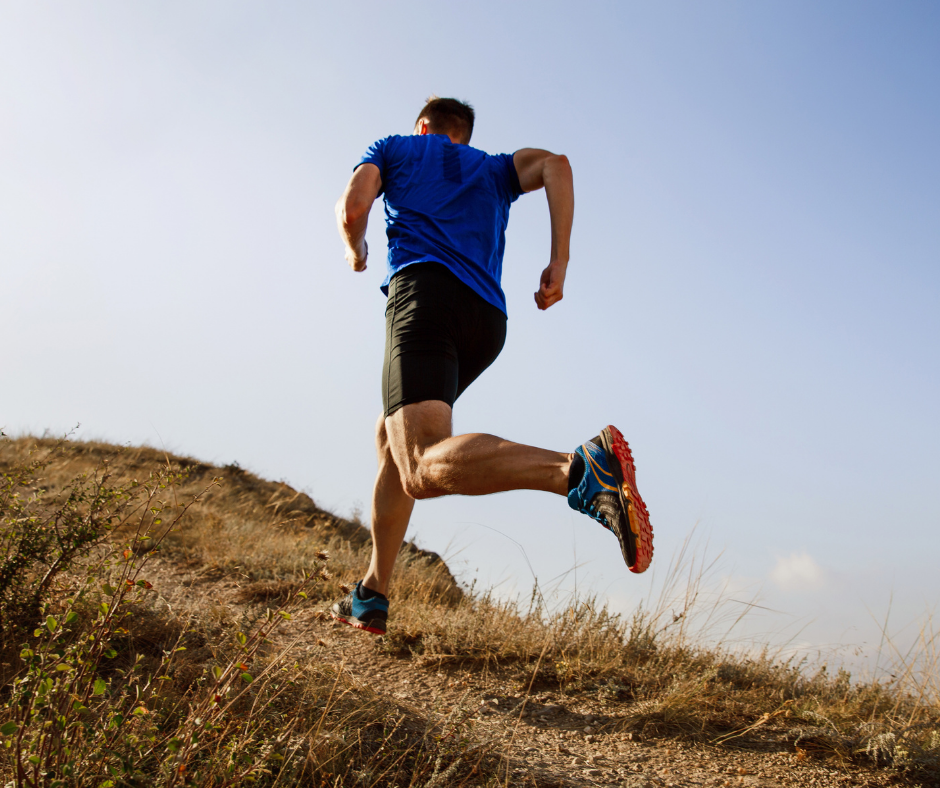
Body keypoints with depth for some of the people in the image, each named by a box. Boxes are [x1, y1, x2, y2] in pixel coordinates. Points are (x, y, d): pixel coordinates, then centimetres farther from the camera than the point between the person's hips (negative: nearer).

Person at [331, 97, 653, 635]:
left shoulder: (394, 148, 24)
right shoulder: (495, 169, 31)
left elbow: (352, 209, 7)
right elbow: (554, 164, 11)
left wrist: (357, 251, 30)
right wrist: (559, 260, 5)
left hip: (423, 291, -6)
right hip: (488, 319, 6)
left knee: (424, 468, -26)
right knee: (392, 440, 23)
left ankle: (582, 470, -50)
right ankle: (372, 597, 23)